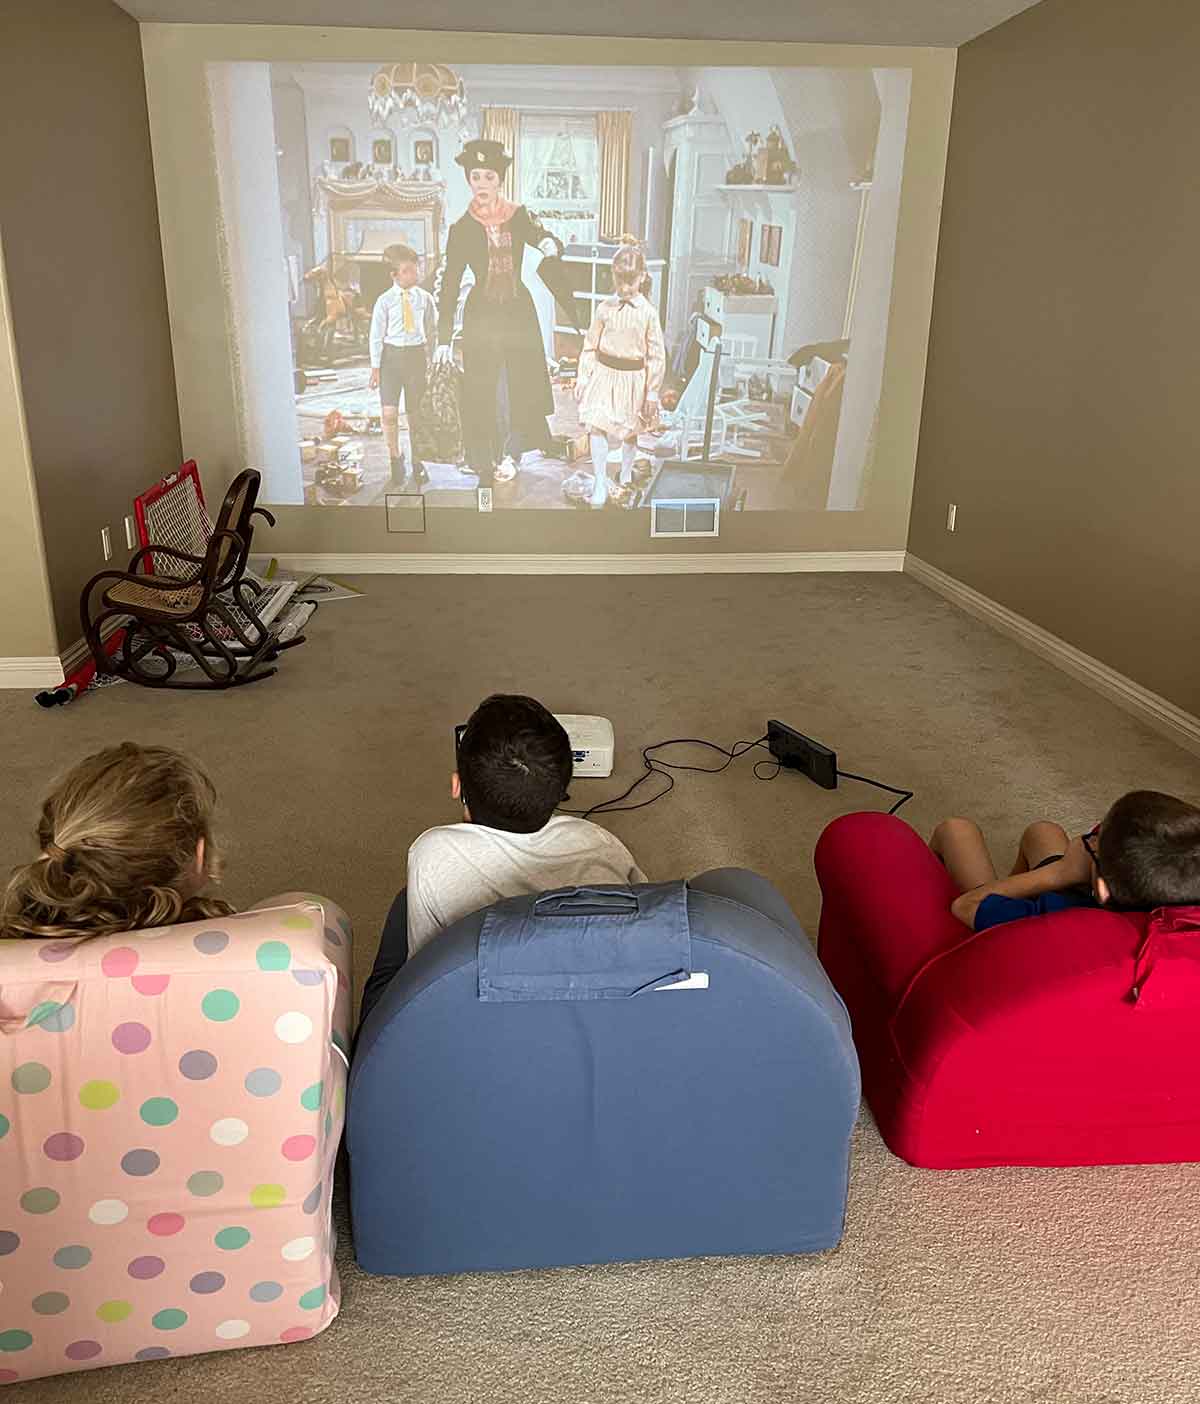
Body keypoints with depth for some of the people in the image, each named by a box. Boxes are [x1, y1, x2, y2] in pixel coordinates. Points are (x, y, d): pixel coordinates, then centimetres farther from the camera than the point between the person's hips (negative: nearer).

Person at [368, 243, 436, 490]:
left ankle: (417, 464, 24)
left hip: (417, 355, 2)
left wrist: (431, 361, 10)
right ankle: (396, 462, 12)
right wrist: (375, 367, -2)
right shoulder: (385, 301, -2)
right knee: (389, 412, -9)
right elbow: (376, 335, 1)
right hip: (391, 355, -1)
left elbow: (431, 331, 10)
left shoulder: (425, 298, 3)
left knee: (416, 413, 9)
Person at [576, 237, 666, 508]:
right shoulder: (605, 308, -2)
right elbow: (590, 345, 5)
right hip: (604, 374, 1)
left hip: (632, 378, -1)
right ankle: (600, 483, 1)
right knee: (596, 427, -9)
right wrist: (583, 377, 1)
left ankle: (625, 480, 33)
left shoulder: (648, 313, -8)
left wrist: (652, 392, -6)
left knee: (629, 433, 13)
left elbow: (656, 356, -5)